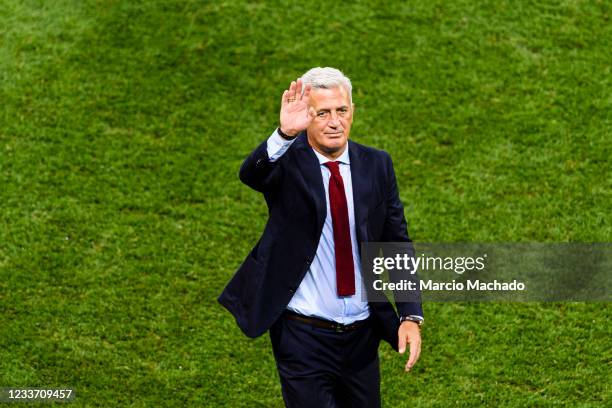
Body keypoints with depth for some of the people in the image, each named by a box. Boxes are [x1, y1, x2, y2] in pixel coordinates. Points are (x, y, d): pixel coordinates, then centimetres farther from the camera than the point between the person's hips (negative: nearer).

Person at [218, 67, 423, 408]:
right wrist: (285, 133, -51)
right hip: (304, 337, -4)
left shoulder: (376, 165, 2)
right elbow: (251, 174, -32)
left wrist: (411, 316, -4)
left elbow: (398, 244, 5)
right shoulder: (287, 162, -9)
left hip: (362, 336, 4)